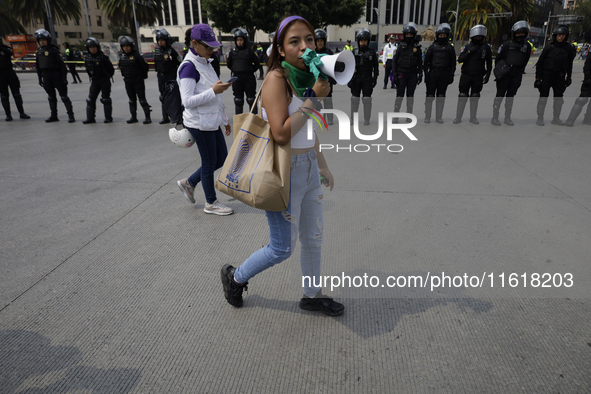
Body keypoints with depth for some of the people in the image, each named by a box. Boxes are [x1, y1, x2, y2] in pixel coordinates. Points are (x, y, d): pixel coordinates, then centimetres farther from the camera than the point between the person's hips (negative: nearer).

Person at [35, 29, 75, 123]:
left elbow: (61, 64, -8)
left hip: (57, 76, -6)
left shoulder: (54, 50, -6)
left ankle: (70, 115, -1)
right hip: (46, 77, 6)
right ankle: (54, 116, 19)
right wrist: (40, 78, 15)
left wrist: (64, 77, -13)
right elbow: (38, 66, 17)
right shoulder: (39, 51, 10)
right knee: (51, 97, 12)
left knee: (64, 96, -4)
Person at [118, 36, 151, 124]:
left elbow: (145, 66, -8)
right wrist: (125, 74, 17)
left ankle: (148, 117, -1)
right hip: (128, 81, 6)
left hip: (138, 81, -6)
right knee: (132, 100, 12)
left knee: (142, 99, -5)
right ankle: (133, 117, 19)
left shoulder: (136, 55, -13)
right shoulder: (121, 55, 5)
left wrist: (142, 75, 2)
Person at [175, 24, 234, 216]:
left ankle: (189, 183, 31)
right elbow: (188, 101, -23)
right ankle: (211, 203, 21)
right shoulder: (189, 67, -16)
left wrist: (225, 119, 20)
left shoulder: (205, 63, 12)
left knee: (222, 159, 14)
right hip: (199, 123, -9)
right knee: (209, 162, 2)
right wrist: (213, 91, -28)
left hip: (211, 121, 9)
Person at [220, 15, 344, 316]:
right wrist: (314, 98, -22)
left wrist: (323, 166, 22)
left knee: (314, 238, 17)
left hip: (308, 169, 8)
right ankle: (235, 277, 31)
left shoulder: (307, 77, 7)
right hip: (284, 172, -8)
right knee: (283, 249, 5)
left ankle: (312, 295, 39)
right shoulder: (277, 79, -17)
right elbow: (282, 134, -27)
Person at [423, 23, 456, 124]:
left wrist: (451, 75, 4)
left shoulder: (450, 48, 10)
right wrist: (426, 74, -4)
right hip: (433, 73, -2)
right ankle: (427, 117, 6)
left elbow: (453, 63, 12)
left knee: (441, 96, 6)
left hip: (444, 75, 2)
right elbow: (426, 61, 3)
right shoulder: (433, 46, 4)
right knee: (430, 95, -1)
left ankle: (439, 117, 13)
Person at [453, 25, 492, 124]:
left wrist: (487, 75, 2)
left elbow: (489, 63, 10)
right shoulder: (467, 47, 6)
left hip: (478, 77, 1)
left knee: (475, 97, 6)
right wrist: (470, 52, -14)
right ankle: (458, 117, 3)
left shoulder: (486, 47, 7)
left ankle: (473, 117, 15)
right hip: (466, 75, -1)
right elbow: (460, 60, -4)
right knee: (463, 96, -3)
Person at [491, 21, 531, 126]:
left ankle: (507, 118, 13)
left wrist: (520, 72, 15)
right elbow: (498, 58, 2)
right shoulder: (507, 44, -1)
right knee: (500, 95, -4)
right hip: (504, 73, -4)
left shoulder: (527, 46, 12)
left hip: (517, 74, 4)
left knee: (511, 96, 8)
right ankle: (495, 117, 0)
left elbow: (525, 61, 19)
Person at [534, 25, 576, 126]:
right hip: (547, 75, -3)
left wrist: (569, 77, 11)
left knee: (559, 97, 5)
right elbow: (540, 62, -2)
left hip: (559, 76, 3)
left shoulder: (569, 48, 6)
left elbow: (569, 64, 14)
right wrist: (538, 77, -7)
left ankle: (556, 118, 15)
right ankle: (540, 118, 3)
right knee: (543, 96, -3)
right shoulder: (549, 47, -4)